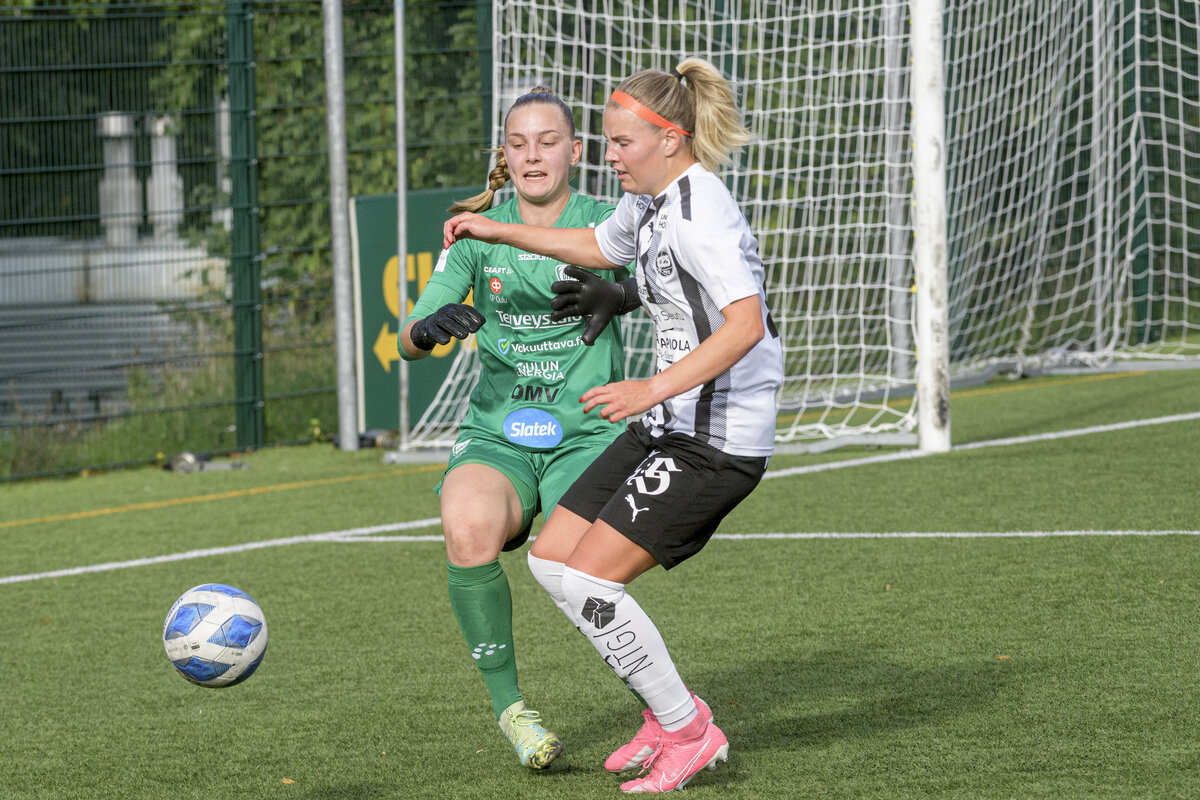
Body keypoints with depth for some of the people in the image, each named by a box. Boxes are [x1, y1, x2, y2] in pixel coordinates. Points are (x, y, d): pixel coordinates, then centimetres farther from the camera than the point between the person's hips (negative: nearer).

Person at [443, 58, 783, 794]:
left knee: (588, 579, -14)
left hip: (717, 443, -10)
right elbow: (599, 246, 34)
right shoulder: (651, 200, 11)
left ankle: (688, 731, -1)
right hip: (667, 428, 10)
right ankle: (671, 711, 17)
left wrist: (653, 389, -37)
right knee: (553, 559, 9)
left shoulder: (700, 215, -20)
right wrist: (498, 232, 31)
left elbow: (746, 324, -32)